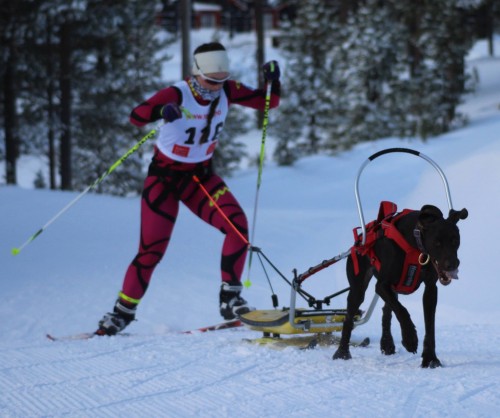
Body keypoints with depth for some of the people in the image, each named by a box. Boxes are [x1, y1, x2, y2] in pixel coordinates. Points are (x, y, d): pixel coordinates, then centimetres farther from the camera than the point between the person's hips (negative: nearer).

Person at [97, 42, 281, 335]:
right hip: (165, 176, -4)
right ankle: (123, 312, 13)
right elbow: (136, 116, -37)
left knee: (237, 224, -19)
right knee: (152, 250, -6)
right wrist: (160, 112, -60)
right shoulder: (177, 95, -24)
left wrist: (272, 81, -23)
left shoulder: (227, 91, -9)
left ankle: (230, 299, -10)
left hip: (201, 176, 4)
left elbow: (267, 102, -1)